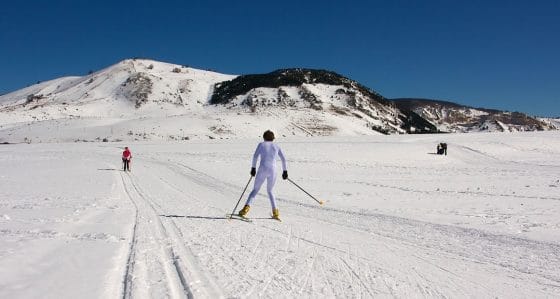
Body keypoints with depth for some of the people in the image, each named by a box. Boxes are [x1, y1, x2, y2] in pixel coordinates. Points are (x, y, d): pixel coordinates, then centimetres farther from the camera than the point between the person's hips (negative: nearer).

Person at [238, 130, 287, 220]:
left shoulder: (261, 144, 13)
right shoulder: (276, 146, 18)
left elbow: (255, 155, -2)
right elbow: (283, 159, 7)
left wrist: (253, 167, 3)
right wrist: (284, 171, 11)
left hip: (262, 170, -2)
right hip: (273, 171, 2)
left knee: (255, 190, 11)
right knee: (270, 191, 22)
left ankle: (247, 207, -12)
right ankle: (275, 212, 8)